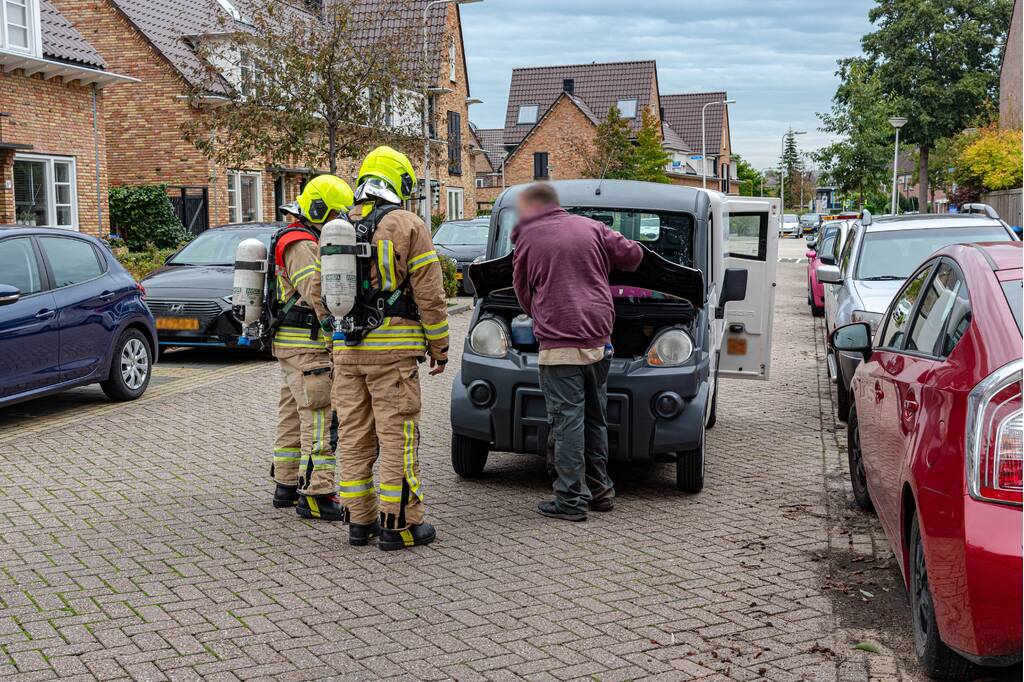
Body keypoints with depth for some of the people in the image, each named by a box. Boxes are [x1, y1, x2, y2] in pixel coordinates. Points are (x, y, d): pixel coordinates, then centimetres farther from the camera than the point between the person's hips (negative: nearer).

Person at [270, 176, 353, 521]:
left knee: (294, 415, 15)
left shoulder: (310, 242, 19)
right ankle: (316, 495, -12)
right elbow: (316, 295, -24)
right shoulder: (302, 245, -15)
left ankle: (287, 485, 24)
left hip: (294, 346, 11)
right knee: (320, 418, -12)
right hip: (307, 344, -11)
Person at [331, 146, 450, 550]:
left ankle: (359, 520, 16)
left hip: (346, 350, 6)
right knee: (397, 434, -2)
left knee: (354, 436, 10)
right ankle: (399, 523, 1)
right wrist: (439, 347, 2)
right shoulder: (407, 225, -5)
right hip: (393, 349, -6)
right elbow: (429, 294, -6)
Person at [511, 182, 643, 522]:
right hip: (599, 340, 5)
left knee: (568, 421, -4)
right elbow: (633, 255, 10)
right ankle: (600, 489, 23)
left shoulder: (528, 239, 1)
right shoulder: (591, 228, 11)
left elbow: (524, 293, 9)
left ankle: (571, 500, -3)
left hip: (559, 345, -5)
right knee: (595, 418, 16)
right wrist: (605, 265, 30)